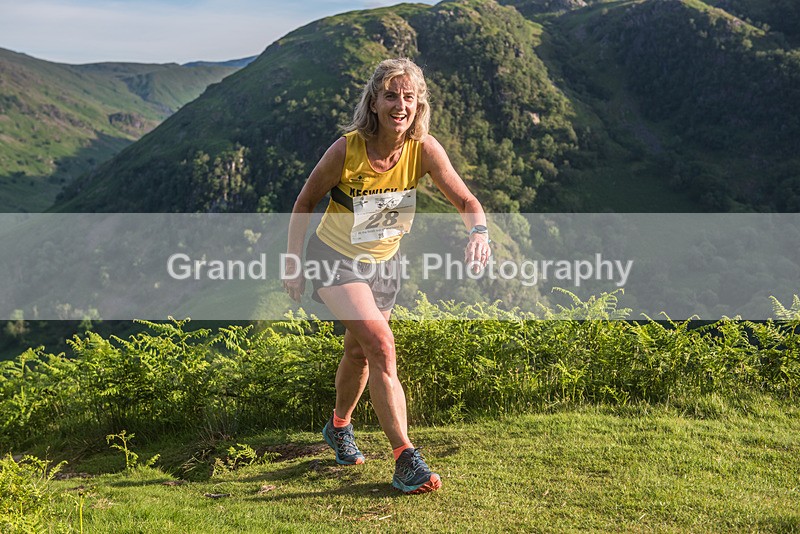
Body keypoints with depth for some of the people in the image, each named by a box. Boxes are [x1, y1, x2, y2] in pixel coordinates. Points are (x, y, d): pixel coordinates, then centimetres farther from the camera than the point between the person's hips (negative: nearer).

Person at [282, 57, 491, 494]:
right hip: (335, 258, -4)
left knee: (360, 352, 19)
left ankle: (339, 426, 46)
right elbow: (305, 201, -11)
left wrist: (478, 231, -42)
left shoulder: (424, 149, -18)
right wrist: (292, 263, -10)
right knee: (381, 345, -22)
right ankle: (405, 458, -18)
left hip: (383, 262, 4)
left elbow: (466, 201, -19)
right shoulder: (347, 150, -24)